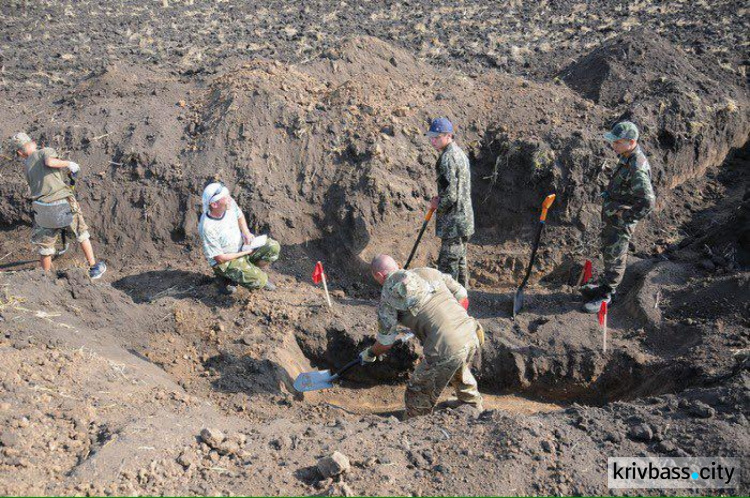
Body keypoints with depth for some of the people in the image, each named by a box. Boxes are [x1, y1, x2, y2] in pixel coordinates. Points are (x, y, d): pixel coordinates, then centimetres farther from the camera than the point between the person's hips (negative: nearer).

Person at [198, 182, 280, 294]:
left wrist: (246, 232, -7)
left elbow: (239, 216, 11)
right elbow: (220, 258, -23)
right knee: (259, 281, -22)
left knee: (273, 247, -10)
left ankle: (255, 272, 9)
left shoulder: (230, 203, -15)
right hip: (225, 261, -7)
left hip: (242, 244, 7)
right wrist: (246, 253, -15)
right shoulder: (207, 228, -32)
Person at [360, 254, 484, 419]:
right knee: (460, 372, 38)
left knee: (419, 397, 14)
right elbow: (463, 299, 17)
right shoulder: (429, 271, 18)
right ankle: (475, 408, 59)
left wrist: (369, 354, 28)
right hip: (472, 335, 7)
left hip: (446, 349, -7)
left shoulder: (388, 292, 3)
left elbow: (385, 342, 8)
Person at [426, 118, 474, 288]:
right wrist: (439, 198, 12)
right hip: (464, 217, 10)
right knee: (460, 260, 20)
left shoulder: (448, 158, -19)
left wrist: (437, 205, -5)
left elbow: (451, 196, -23)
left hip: (453, 221, -10)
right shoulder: (459, 153, 13)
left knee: (448, 265, -4)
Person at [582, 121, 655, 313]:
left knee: (614, 258, 7)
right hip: (611, 215, 10)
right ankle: (605, 285, 43)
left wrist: (628, 218, -21)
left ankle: (605, 295, 23)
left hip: (620, 220, -10)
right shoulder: (627, 157, 0)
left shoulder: (637, 169, -31)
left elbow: (648, 202, -33)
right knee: (607, 252, 24)